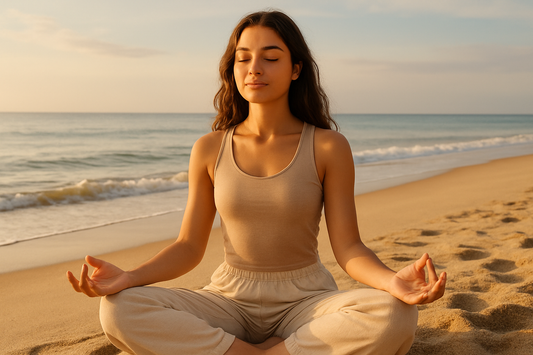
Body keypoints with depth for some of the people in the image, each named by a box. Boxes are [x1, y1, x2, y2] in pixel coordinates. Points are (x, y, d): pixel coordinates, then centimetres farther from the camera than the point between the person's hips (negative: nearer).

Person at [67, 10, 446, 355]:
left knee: (393, 316, -33)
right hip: (230, 298, 2)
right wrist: (128, 277, -17)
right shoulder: (210, 149, 1)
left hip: (306, 301, -1)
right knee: (120, 310, -24)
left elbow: (348, 247, -7)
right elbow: (189, 247, 2)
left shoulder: (328, 147, -6)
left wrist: (392, 280, -30)